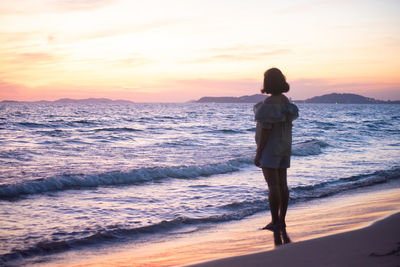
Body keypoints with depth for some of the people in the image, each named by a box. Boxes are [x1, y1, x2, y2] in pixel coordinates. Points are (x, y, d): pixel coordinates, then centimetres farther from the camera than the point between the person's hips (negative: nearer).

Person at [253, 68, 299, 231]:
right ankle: (281, 220, 14)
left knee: (273, 185, -6)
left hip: (270, 148, -9)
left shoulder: (268, 104, -17)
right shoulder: (285, 101, 9)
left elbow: (266, 131, -19)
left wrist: (258, 154, -14)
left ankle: (275, 222, -4)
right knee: (282, 184, 9)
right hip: (284, 147, 9)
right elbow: (288, 128, 13)